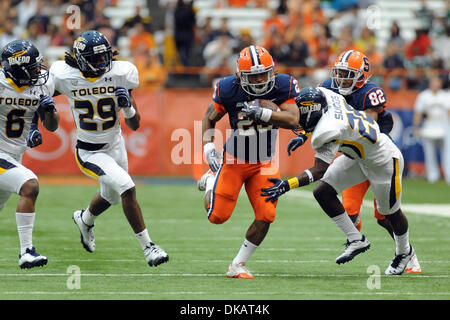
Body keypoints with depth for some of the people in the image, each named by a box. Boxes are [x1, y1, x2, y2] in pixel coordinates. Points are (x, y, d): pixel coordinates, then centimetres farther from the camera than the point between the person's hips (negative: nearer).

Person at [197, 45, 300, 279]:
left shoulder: (282, 86, -14)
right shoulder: (229, 89, -17)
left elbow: (293, 119, -22)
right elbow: (209, 119, -1)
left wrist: (265, 112, -35)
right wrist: (208, 147, -13)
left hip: (264, 163, 2)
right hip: (234, 160, -2)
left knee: (265, 216, -9)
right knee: (218, 216, -3)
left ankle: (238, 266, 9)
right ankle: (211, 181, 31)